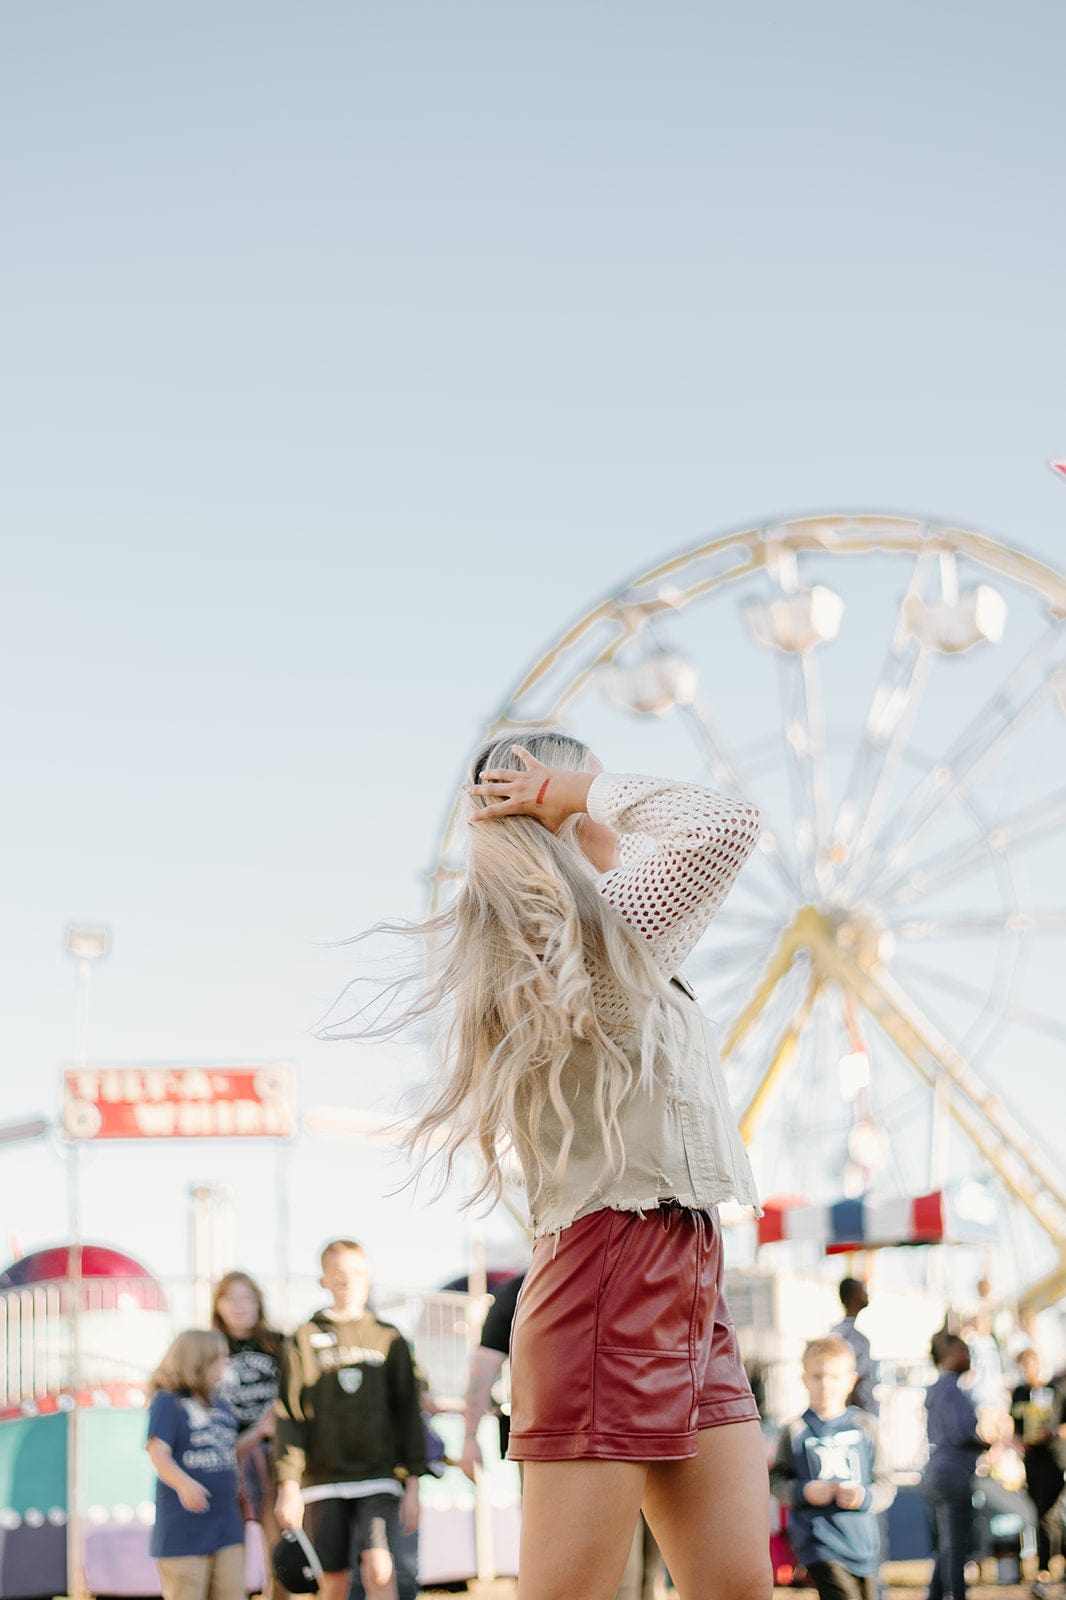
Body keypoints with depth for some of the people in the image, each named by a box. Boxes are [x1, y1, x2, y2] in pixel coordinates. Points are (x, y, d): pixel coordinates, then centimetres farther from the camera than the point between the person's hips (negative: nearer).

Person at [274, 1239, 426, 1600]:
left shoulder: (389, 1339, 7)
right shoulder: (304, 1340, 5)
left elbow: (408, 1414, 9)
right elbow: (290, 1416, 2)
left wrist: (412, 1482, 5)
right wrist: (289, 1485, -4)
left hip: (379, 1477, 0)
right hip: (324, 1479, 0)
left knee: (378, 1569, -16)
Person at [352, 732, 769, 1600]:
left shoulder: (534, 954, 16)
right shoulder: (592, 933, -10)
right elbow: (728, 825, -19)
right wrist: (580, 793, -9)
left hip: (686, 1276, 10)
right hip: (619, 1266, -10)